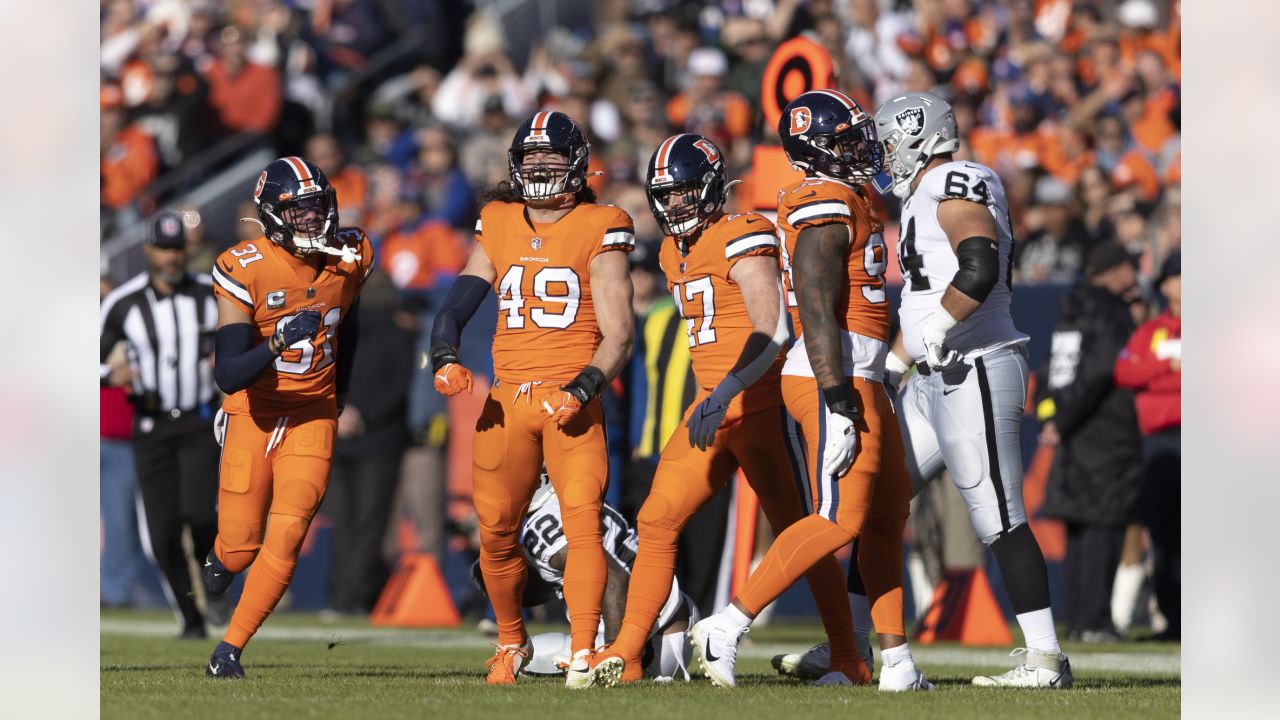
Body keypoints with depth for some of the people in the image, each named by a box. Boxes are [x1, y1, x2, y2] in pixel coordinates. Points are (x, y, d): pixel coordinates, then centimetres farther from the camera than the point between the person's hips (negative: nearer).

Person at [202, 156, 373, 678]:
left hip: (312, 416, 2)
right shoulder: (245, 271, -19)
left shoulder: (348, 258, -5)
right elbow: (228, 375, -25)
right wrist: (279, 342, -40)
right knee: (241, 546, 1)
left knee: (286, 538, -12)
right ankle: (223, 558, 40)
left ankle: (230, 650, 0)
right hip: (253, 414, -2)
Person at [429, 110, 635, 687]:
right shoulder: (498, 226, 13)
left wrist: (583, 388, -17)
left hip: (571, 401, -4)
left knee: (582, 520, -18)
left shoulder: (599, 231, 1)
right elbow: (459, 303, 16)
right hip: (508, 400, 4)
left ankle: (583, 653, -21)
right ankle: (511, 642, 28)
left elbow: (618, 334, -2)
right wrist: (445, 357, -5)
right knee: (496, 532, 7)